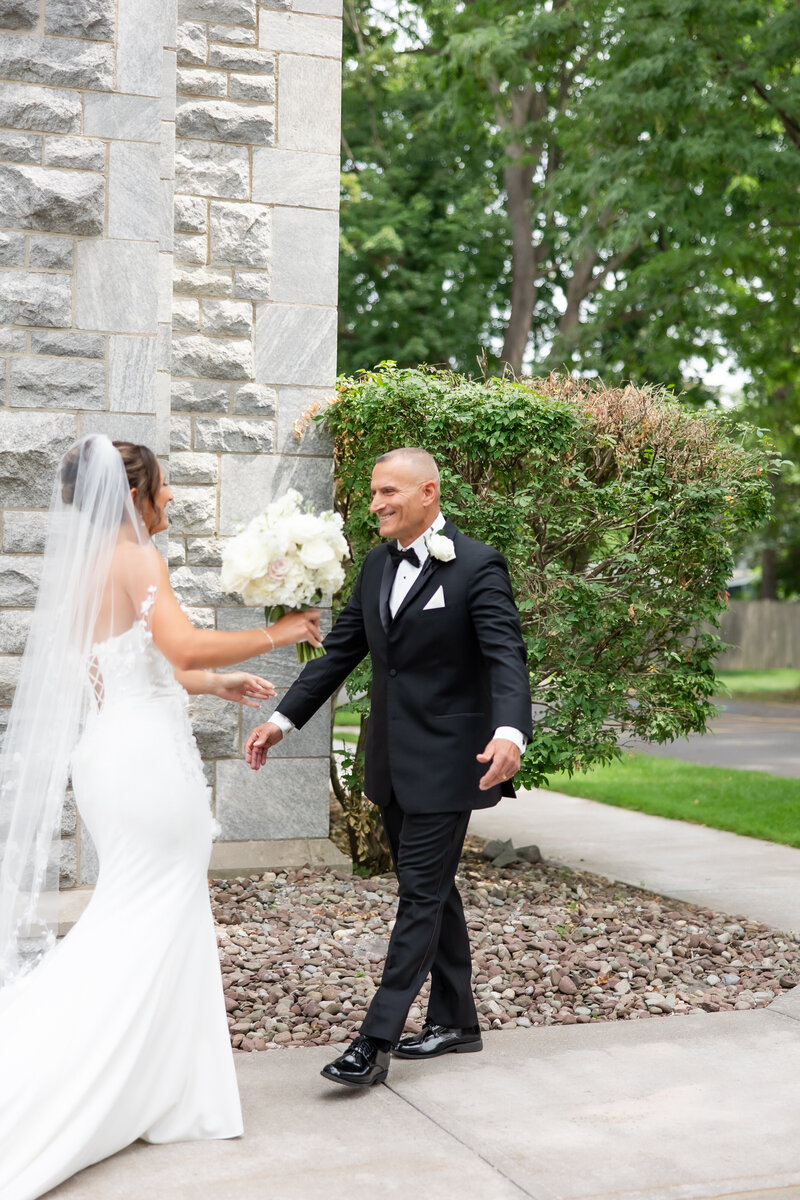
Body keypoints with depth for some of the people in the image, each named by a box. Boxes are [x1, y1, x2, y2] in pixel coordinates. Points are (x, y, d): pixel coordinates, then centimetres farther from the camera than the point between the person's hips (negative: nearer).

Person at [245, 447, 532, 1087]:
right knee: (433, 890, 16)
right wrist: (284, 719, 7)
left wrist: (509, 732, -40)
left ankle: (377, 1040, -2)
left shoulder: (477, 566, -12)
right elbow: (340, 651, 13)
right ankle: (456, 1021, 28)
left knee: (421, 894, -4)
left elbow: (506, 656, -22)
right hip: (391, 763, 8)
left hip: (446, 763, -8)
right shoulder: (378, 565, 10)